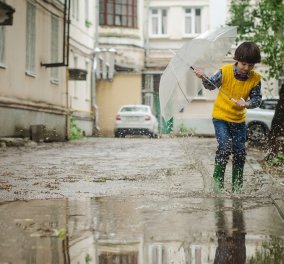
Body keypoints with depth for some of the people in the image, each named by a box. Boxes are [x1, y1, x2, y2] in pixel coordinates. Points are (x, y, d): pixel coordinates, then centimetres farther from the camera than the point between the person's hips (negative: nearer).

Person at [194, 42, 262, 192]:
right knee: (225, 147, -18)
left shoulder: (255, 79, -9)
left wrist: (247, 104, -26)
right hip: (220, 116, -3)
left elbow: (257, 99, -6)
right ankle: (217, 182, -3)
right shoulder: (225, 71, -14)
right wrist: (204, 78, -20)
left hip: (239, 119, 3)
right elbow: (211, 85, 0)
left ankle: (237, 187, 19)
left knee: (240, 152, 4)